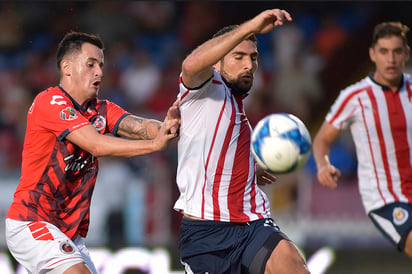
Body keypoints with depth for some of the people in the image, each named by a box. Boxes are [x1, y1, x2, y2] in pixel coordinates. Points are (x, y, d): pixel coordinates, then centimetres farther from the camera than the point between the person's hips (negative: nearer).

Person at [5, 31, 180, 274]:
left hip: (71, 233, 8)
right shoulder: (50, 102, -11)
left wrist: (165, 127, -31)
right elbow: (96, 144, -22)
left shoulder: (102, 110, 11)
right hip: (31, 224, -8)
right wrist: (154, 144, -27)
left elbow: (140, 126, -8)